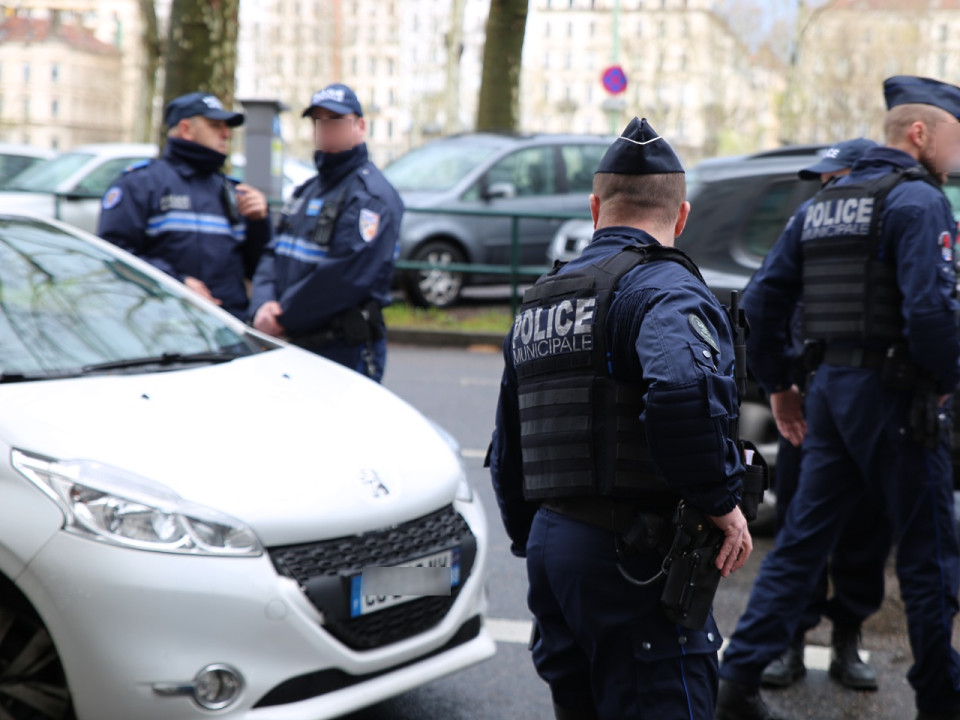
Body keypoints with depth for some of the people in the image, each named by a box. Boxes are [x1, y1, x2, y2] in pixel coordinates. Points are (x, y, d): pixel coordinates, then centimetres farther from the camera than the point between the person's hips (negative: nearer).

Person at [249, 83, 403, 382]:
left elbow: (345, 274, -21)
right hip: (294, 346, 8)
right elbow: (274, 253, 13)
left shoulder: (372, 195, -11)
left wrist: (283, 317, -15)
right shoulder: (306, 191, 19)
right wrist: (263, 305, -8)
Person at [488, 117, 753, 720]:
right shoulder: (663, 286, -9)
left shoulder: (538, 302, 18)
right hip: (634, 556, -8)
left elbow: (507, 453, 24)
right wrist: (721, 502, -19)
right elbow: (683, 389, -31)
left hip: (549, 541, 8)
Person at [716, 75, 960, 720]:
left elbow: (764, 297, 13)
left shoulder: (824, 204, 14)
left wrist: (779, 383, 19)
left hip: (830, 386, 7)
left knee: (802, 540, 12)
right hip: (895, 394, -7)